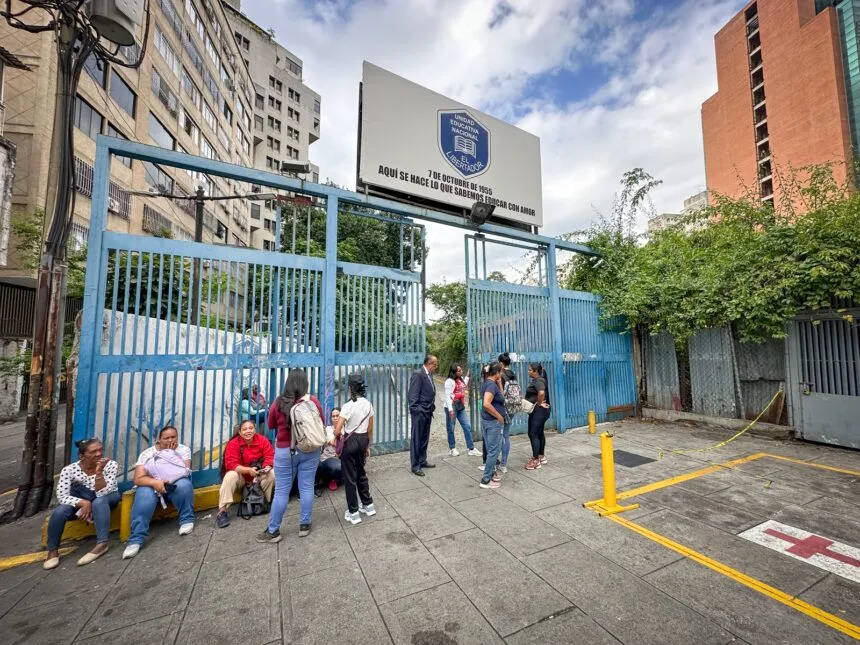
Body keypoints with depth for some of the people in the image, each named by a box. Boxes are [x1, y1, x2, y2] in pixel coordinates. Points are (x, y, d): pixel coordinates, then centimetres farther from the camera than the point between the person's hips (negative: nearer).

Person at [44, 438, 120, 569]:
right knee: (59, 512, -26)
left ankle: (102, 544, -34)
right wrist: (85, 503, -35)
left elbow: (101, 493, -27)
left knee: (98, 501, -35)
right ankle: (52, 550, -5)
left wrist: (98, 472, -40)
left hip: (107, 498, -2)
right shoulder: (69, 470, -18)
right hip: (80, 501, 3)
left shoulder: (110, 464, -23)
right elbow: (62, 496, -20)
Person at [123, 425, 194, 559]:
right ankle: (136, 539, -30)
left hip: (176, 484, -1)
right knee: (144, 496, -33)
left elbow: (185, 471, -6)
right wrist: (155, 482, -28)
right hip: (151, 484, 1)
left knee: (184, 485, -34)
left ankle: (187, 520, -16)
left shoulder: (183, 449, 5)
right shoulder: (147, 453, 4)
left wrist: (172, 453, -8)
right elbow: (138, 479, -7)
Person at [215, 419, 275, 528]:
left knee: (272, 473, -26)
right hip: (240, 476, -1)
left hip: (258, 476, 1)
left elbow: (270, 457, -14)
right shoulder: (233, 443, -16)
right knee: (230, 475, -31)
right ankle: (223, 510, -25)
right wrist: (248, 470, -36)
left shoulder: (263, 440, -12)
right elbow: (230, 464, -23)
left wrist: (267, 467, -36)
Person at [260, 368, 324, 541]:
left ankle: (273, 531, 25)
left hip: (285, 451, 0)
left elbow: (271, 425, 7)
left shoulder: (279, 402, -10)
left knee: (281, 491, 11)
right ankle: (304, 525, 25)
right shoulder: (313, 400, -11)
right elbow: (322, 424, 1)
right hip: (309, 451, 0)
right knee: (306, 488, 11)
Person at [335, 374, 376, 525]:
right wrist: (367, 446, 18)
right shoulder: (368, 404, -1)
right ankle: (368, 505, 34)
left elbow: (337, 431, -20)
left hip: (350, 441, -6)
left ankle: (353, 513, 20)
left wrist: (339, 436, 3)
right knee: (361, 473, 23)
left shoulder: (348, 406, -19)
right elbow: (370, 429, 6)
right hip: (363, 440, 6)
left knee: (349, 477, 9)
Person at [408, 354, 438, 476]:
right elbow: (413, 395, -18)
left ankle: (422, 461, 31)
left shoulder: (429, 375, 11)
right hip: (419, 412, -9)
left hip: (428, 412, 9)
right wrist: (416, 411, -19)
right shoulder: (418, 374, -16)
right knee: (416, 439, 3)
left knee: (424, 439, 18)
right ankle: (415, 466, 12)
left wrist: (431, 408, 12)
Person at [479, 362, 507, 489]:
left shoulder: (487, 383, 8)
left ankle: (491, 473, 33)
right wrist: (499, 416, -21)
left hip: (487, 420, 10)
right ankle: (486, 480, 8)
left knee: (491, 449, 20)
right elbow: (486, 404, -33)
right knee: (493, 450, 1)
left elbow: (500, 396, 14)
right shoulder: (491, 385, -21)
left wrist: (499, 383, 4)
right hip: (493, 421, -10)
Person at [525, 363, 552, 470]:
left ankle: (536, 460, 1)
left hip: (539, 411, -10)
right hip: (537, 411, 10)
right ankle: (541, 457, 27)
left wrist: (539, 403, -23)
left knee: (533, 434, -6)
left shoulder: (539, 381, -19)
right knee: (539, 433, 17)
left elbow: (541, 392, -38)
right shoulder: (536, 380, 12)